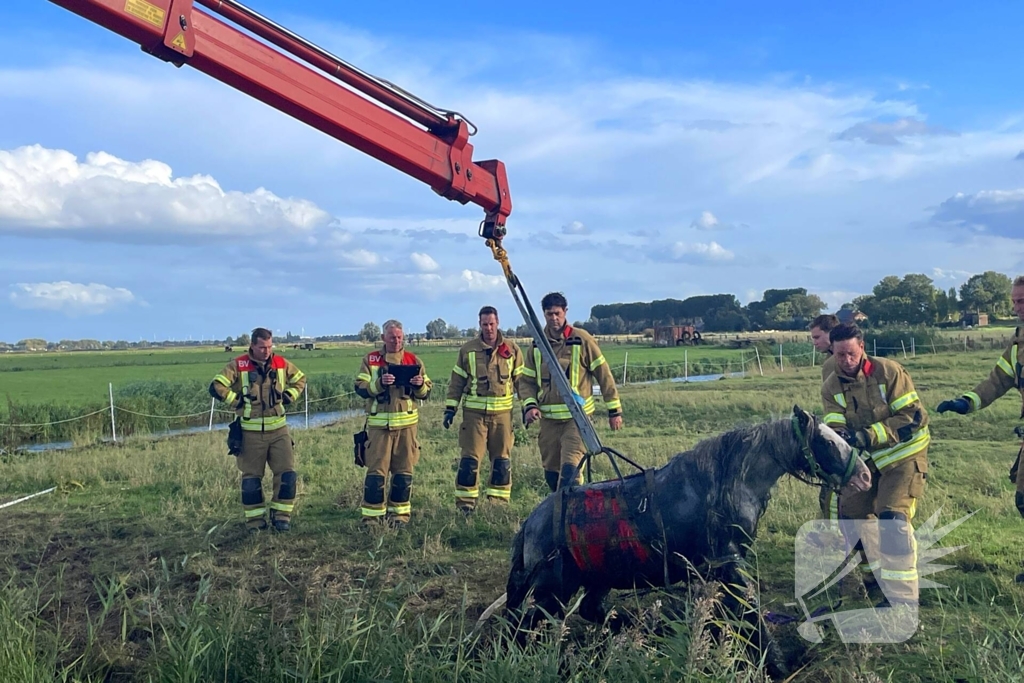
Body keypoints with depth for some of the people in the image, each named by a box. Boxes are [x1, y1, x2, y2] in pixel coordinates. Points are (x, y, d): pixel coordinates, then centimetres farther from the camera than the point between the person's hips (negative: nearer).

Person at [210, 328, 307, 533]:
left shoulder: (281, 363, 3)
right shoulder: (238, 366, -7)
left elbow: (300, 379, 19)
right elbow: (216, 387, -12)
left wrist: (287, 397, 5)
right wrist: (238, 401, -11)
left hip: (278, 429, 3)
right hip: (251, 432, -2)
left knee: (287, 473, -3)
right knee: (251, 478, 6)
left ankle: (281, 516, 11)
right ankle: (255, 520, 17)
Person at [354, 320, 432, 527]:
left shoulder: (413, 361, 8)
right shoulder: (370, 360, 3)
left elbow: (425, 393, 10)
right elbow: (360, 388, -4)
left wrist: (420, 385, -12)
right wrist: (379, 383, -20)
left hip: (406, 424, 2)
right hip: (378, 424, -2)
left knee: (404, 471, 6)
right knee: (375, 471, -1)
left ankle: (400, 513, 17)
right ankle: (372, 515, 7)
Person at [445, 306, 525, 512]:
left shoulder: (512, 349, 5)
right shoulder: (467, 350, 4)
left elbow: (521, 380, 9)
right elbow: (456, 381, 8)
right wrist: (450, 408, 3)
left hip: (502, 412, 1)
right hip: (474, 412, -1)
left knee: (502, 460, 6)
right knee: (470, 459, -2)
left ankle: (499, 502, 17)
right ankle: (465, 503, 6)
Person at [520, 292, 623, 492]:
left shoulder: (581, 340, -4)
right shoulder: (537, 345, 8)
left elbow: (604, 375, -1)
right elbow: (527, 381, 12)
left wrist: (614, 410, -1)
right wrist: (529, 405, -6)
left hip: (577, 417, -4)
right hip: (548, 419, 4)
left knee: (569, 469, -16)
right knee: (551, 473, 9)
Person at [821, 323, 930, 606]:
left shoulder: (889, 371, -18)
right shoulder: (831, 387, -5)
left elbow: (914, 416, -21)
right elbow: (835, 426, -13)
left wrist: (870, 435, -30)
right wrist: (839, 437, -38)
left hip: (904, 455, -6)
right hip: (868, 459, 6)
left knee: (892, 518, -20)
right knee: (851, 514, 10)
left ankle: (903, 600, -16)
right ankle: (876, 573, 35)